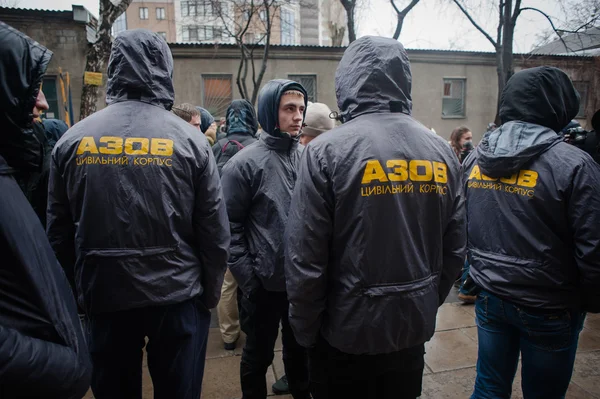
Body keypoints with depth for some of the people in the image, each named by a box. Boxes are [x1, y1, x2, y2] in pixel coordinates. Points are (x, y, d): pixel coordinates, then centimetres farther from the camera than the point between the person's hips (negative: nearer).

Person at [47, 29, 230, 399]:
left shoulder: (72, 139, -3)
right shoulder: (189, 139, -10)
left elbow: (59, 230, 5)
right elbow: (215, 230, -8)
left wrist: (75, 289, 18)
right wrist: (211, 292, 6)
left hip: (103, 293, 3)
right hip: (177, 294, -2)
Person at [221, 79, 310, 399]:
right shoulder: (245, 163, -12)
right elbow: (230, 226, -12)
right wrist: (246, 277, -13)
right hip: (265, 282, -4)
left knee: (300, 347, 24)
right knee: (258, 354, 18)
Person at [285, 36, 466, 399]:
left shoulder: (327, 150, -18)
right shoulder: (442, 151, -4)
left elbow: (305, 260, -17)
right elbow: (455, 250, 2)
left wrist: (305, 331, -2)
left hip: (347, 333, -4)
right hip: (414, 329, 5)